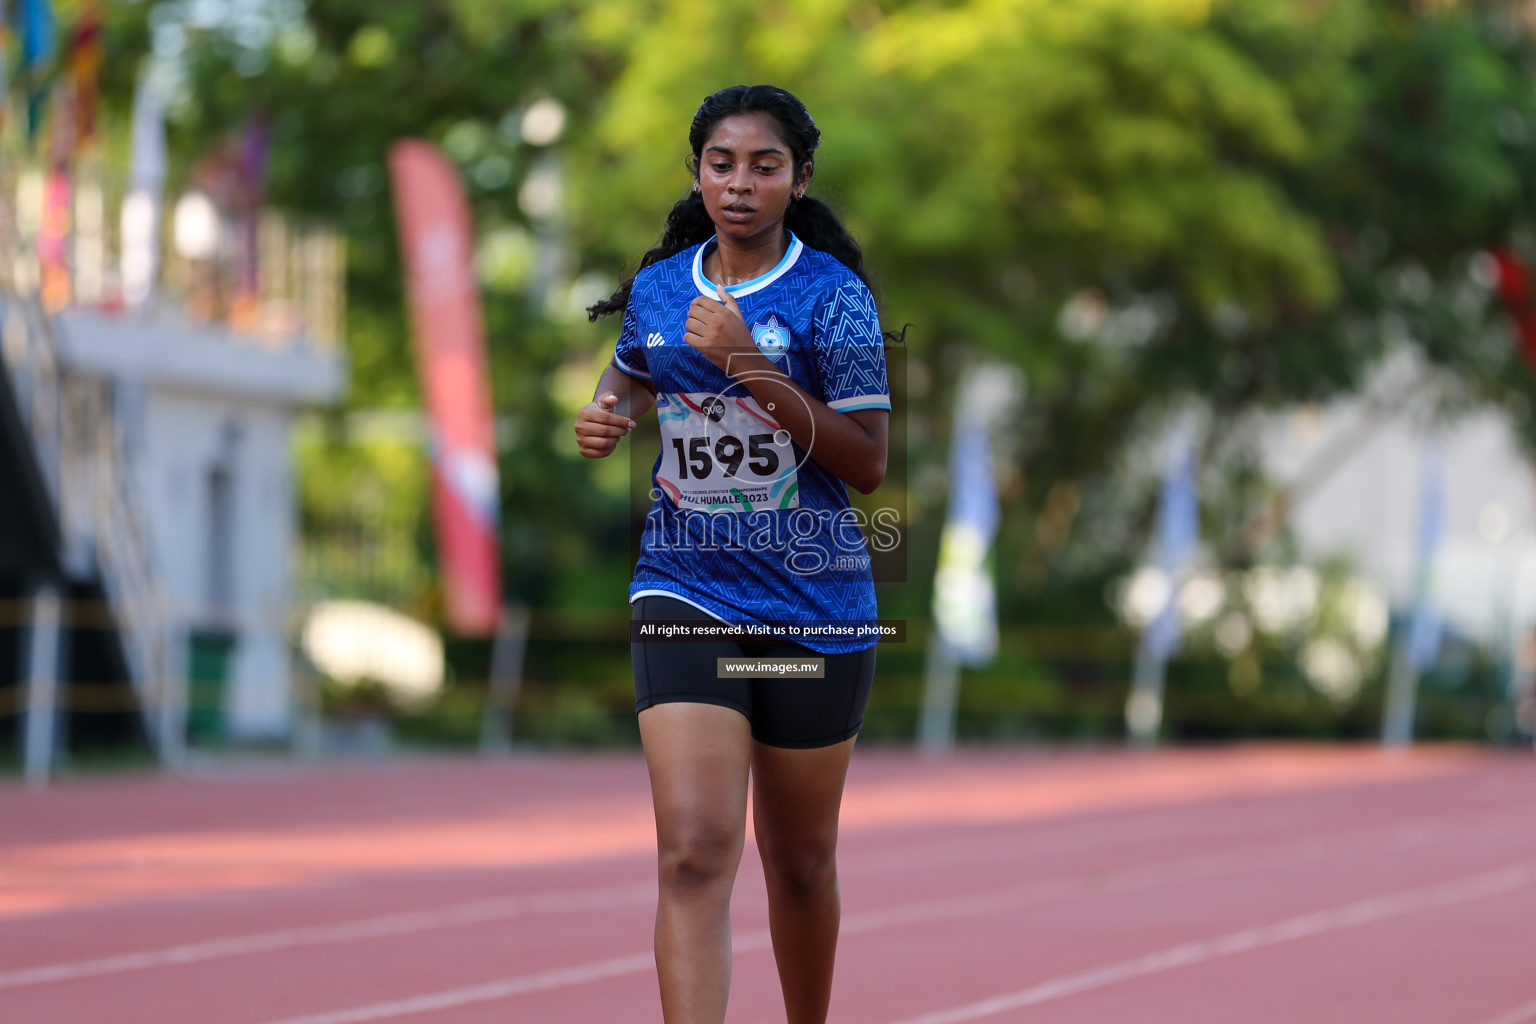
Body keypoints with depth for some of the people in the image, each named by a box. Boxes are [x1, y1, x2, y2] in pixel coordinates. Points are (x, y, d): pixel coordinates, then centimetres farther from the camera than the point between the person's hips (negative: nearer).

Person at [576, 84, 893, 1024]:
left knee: (799, 858, 11)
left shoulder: (832, 294, -6)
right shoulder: (658, 287, 5)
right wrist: (607, 414, 5)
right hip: (686, 590, 1)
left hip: (815, 603, -1)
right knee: (694, 850, -16)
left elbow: (869, 462, -11)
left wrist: (751, 367, -20)